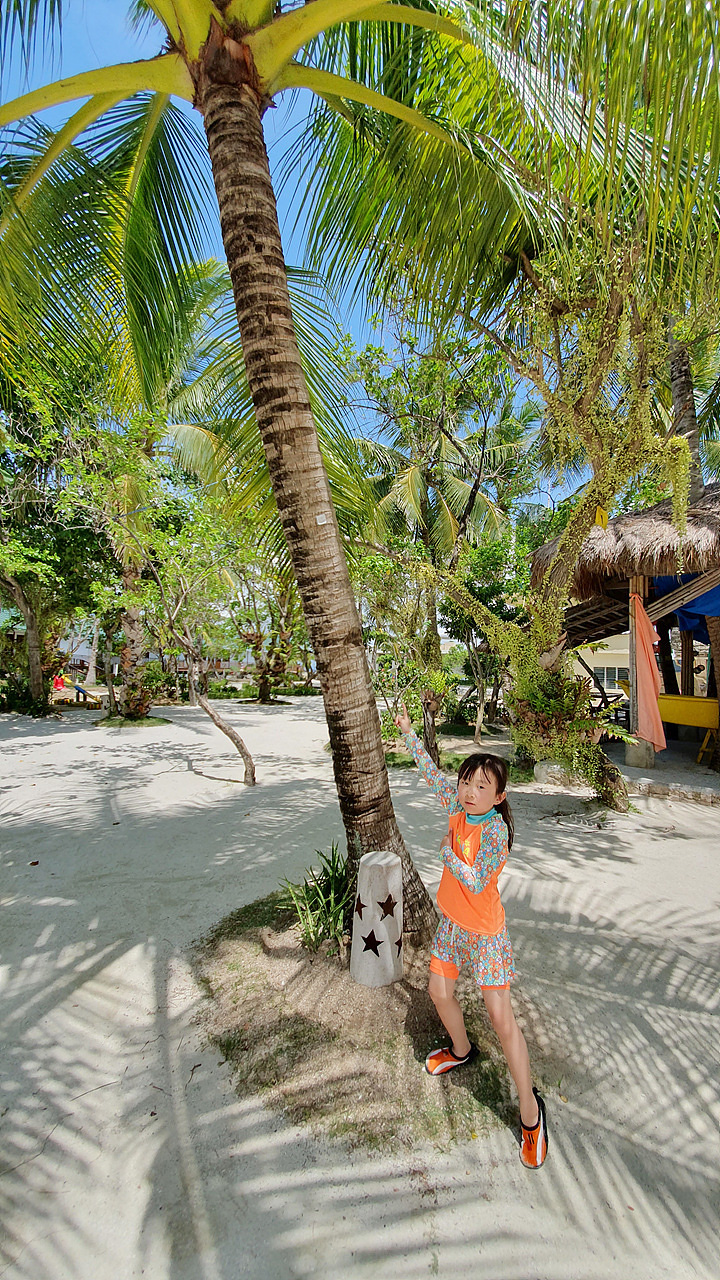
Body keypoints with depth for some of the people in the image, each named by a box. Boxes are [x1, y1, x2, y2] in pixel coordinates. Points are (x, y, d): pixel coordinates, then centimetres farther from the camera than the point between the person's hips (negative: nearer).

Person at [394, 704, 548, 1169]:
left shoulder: (494, 829, -27)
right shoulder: (459, 808, -8)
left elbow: (476, 883, -29)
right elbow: (432, 773, 2)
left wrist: (448, 853, -20)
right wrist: (409, 733, 4)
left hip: (485, 932, -7)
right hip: (452, 923, 7)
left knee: (501, 1016, -2)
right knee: (440, 992, 19)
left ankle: (530, 1109, 19)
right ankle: (461, 1050, 48)